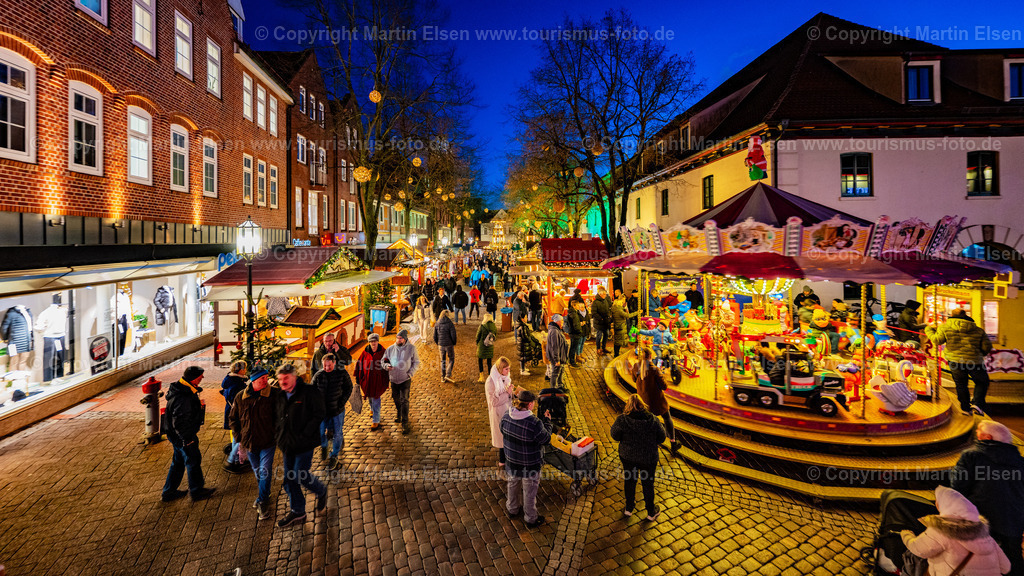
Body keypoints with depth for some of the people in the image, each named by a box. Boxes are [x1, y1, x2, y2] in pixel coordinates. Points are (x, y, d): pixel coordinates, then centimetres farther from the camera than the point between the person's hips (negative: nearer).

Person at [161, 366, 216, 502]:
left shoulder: (185, 390, 1)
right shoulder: (182, 399, -31)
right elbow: (179, 422, -28)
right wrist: (187, 439, -21)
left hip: (177, 434, 10)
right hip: (181, 435, -10)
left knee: (178, 461, 21)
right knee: (193, 460, 5)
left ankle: (168, 492, 35)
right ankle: (196, 491, 21)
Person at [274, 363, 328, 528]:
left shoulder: (309, 392, -13)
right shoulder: (281, 397, 7)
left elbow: (319, 415, -16)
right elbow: (279, 420, 18)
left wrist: (304, 435, -20)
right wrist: (280, 440, 8)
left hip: (304, 444, -7)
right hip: (288, 445, 7)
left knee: (300, 475, -5)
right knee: (289, 478, 12)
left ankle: (321, 492, 25)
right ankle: (297, 512, 28)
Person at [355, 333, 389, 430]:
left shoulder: (383, 352, -8)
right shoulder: (365, 352, -3)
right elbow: (359, 365, 6)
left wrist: (386, 383, 0)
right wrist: (358, 379, 7)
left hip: (378, 380, -3)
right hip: (367, 380, 3)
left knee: (376, 399, -4)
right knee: (370, 397, 21)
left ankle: (376, 421, 2)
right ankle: (372, 409, 52)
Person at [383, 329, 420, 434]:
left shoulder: (411, 348, -8)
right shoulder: (390, 349, -2)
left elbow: (416, 362, -1)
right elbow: (383, 360, 7)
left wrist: (410, 373, -12)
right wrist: (386, 366, -15)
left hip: (405, 379, -4)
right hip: (393, 379, 4)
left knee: (404, 400, -10)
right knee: (396, 399, 19)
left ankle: (405, 423, -4)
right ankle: (399, 415, 45)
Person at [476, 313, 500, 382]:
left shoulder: (482, 326, -14)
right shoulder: (494, 327, -4)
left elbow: (478, 336, -5)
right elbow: (495, 337, 7)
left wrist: (477, 344, 12)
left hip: (482, 346, -3)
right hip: (490, 347, 3)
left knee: (480, 361, 12)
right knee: (489, 362, 13)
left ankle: (482, 376, 7)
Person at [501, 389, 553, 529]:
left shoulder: (506, 416, -16)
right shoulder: (534, 423, -35)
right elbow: (546, 439, -19)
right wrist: (548, 422, -5)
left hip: (511, 461, 5)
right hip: (529, 466, -5)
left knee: (513, 485, 29)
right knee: (529, 492, 18)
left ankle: (512, 509, 53)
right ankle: (531, 519, 40)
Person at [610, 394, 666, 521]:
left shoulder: (622, 419, -21)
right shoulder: (652, 419, -18)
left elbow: (615, 436, -9)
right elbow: (661, 438, -7)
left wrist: (613, 425, 7)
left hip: (628, 456, 0)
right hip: (648, 457, 0)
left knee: (629, 482, 23)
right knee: (648, 484, 20)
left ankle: (629, 509, 41)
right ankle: (651, 512, 39)